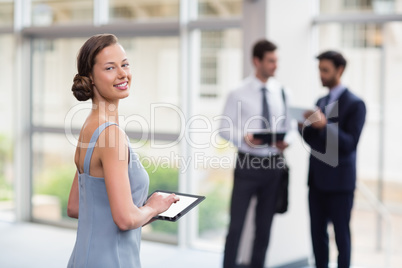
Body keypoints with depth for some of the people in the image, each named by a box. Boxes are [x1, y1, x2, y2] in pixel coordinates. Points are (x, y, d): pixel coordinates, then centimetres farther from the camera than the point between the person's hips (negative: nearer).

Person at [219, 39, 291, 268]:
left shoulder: (282, 92, 4)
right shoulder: (239, 93, -6)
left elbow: (287, 126, 9)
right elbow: (225, 128, -5)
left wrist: (285, 141, -13)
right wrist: (244, 137, -24)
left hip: (274, 163, 3)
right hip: (248, 163, -3)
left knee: (265, 225, 13)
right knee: (237, 223, 1)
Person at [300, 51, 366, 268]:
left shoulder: (355, 104, -8)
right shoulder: (321, 102, 14)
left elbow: (350, 144, -16)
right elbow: (313, 140, 12)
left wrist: (324, 125, -27)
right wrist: (304, 126, -8)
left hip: (339, 180, -7)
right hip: (317, 179, 7)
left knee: (341, 234, 2)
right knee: (317, 232, 10)